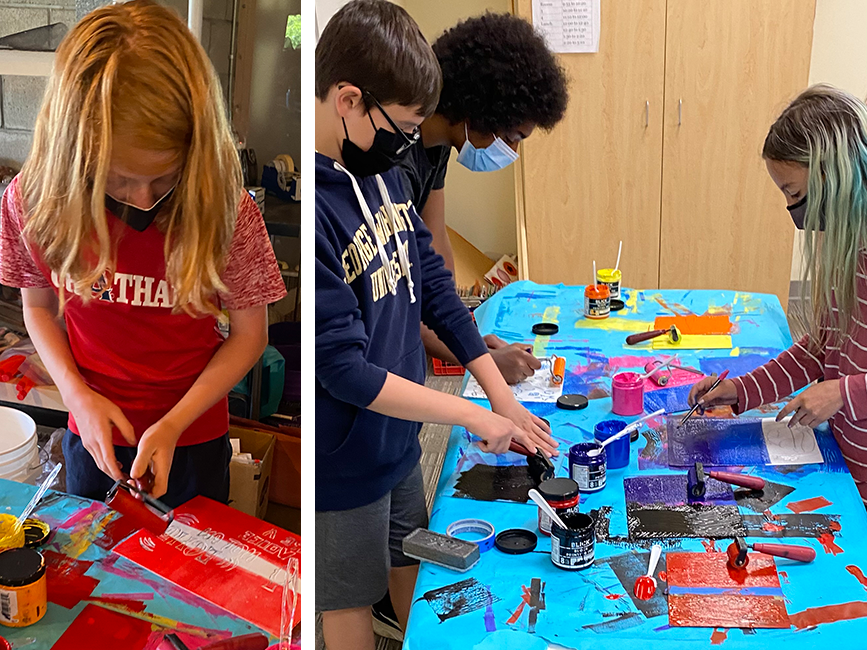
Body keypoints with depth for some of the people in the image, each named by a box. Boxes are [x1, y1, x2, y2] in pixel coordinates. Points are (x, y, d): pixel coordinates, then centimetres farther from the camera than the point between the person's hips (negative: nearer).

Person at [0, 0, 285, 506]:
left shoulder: (225, 210, -24)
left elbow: (249, 334, -12)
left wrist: (174, 424, -20)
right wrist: (76, 393, -15)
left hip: (193, 442, -1)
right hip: (93, 439, 2)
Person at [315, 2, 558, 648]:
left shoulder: (383, 172, -3)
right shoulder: (315, 205, -29)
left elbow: (434, 285, 6)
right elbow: (343, 369, -27)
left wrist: (504, 396, 2)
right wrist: (476, 417, -20)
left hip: (399, 435, 7)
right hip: (344, 458, -7)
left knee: (413, 570, 26)